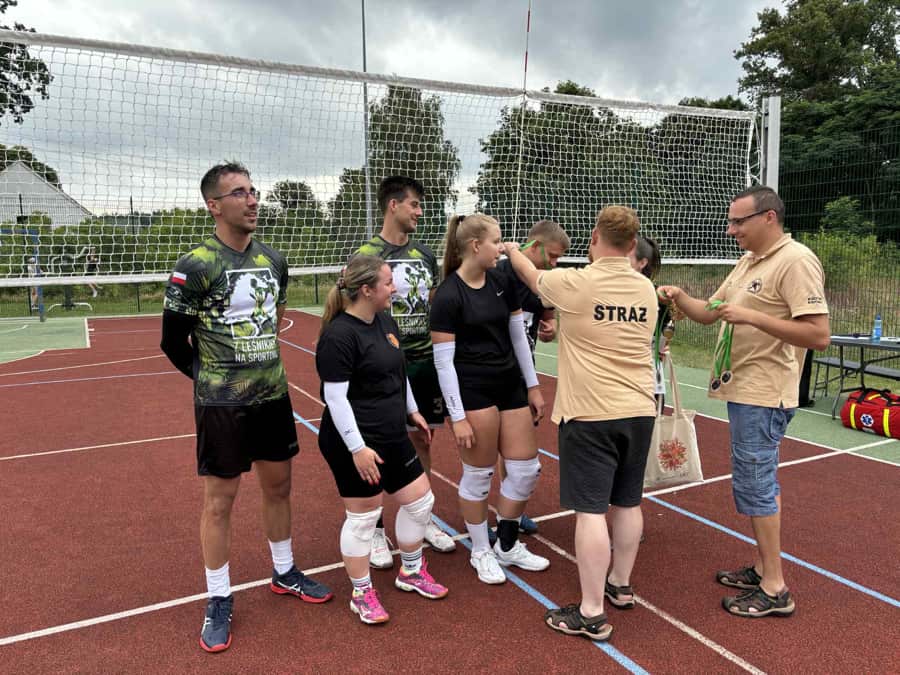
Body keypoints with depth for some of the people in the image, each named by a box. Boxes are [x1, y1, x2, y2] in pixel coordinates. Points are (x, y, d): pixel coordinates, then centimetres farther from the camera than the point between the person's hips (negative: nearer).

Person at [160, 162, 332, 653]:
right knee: (219, 500, 6)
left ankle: (284, 573, 36)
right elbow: (173, 342, -7)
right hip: (222, 405, -5)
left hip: (273, 395, 6)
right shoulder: (195, 267, -14)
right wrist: (215, 379, 5)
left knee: (278, 485, 16)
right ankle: (219, 600, 24)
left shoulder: (273, 260, 4)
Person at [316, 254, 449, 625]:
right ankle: (362, 594, 27)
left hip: (392, 437, 9)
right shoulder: (339, 335, -20)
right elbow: (336, 397, -21)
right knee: (363, 516, 5)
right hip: (356, 445, -9)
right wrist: (357, 448, -22)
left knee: (420, 499, 15)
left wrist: (412, 410, 23)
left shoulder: (385, 322, 7)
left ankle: (411, 572, 37)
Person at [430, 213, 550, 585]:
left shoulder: (502, 283, 5)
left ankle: (507, 546, 30)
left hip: (511, 386, 7)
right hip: (473, 392, -7)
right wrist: (458, 416, -15)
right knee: (479, 474, 5)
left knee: (526, 469, 9)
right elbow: (443, 360, -14)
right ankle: (481, 552, 28)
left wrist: (532, 386, 14)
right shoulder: (448, 295, -14)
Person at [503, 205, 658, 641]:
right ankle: (620, 586, 35)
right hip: (639, 411, 6)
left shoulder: (574, 283, -12)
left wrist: (511, 250, 30)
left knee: (590, 510, -1)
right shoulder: (646, 289, 5)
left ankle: (591, 614, 6)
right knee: (627, 502, 17)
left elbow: (530, 274, 8)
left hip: (590, 414, -6)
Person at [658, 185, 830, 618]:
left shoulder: (796, 261, -15)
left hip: (762, 396, -9)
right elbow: (709, 312, 17)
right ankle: (762, 568, 30)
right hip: (742, 389, 10)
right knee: (759, 482, 16)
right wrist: (679, 298, -1)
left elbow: (819, 335, -22)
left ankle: (774, 589, 9)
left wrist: (751, 316, -25)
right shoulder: (748, 262, 14)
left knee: (753, 484, -4)